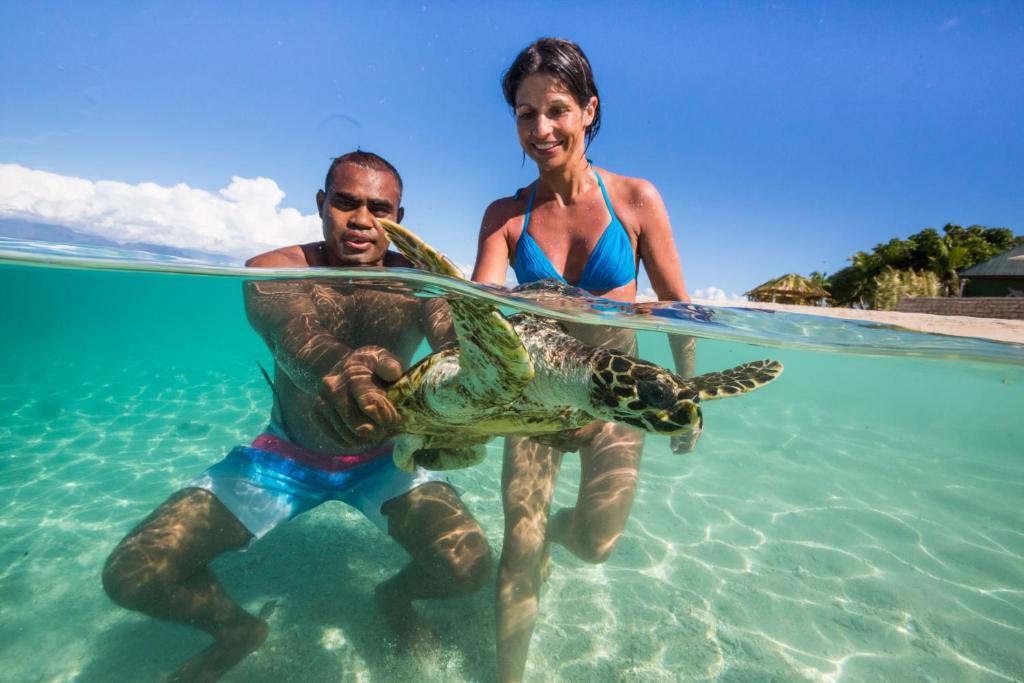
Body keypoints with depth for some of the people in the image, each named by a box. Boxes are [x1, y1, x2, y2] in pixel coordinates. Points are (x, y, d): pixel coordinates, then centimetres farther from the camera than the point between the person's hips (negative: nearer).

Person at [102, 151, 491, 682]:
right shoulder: (275, 270, -14)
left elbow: (455, 339, -33)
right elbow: (292, 334, -37)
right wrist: (340, 363, -61)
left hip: (383, 458, 0)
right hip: (285, 454, 1)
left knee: (469, 567, -17)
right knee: (132, 573, -11)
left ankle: (395, 596, 20)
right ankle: (237, 629, 22)